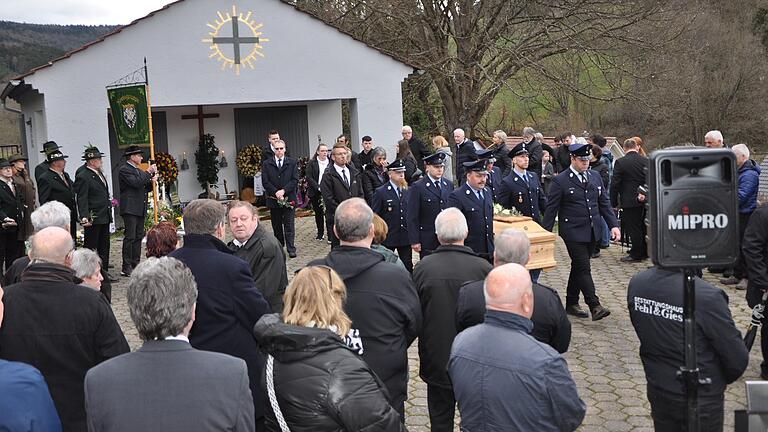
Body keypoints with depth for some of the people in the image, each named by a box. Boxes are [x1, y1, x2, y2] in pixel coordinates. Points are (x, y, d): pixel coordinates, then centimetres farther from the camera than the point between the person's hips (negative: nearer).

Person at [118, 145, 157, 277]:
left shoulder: (139, 171, 20)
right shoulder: (124, 170, -8)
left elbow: (145, 188, 21)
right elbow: (136, 183, -22)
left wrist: (152, 181, 2)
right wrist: (148, 173, -13)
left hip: (140, 209, 9)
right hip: (130, 208, -9)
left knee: (138, 237, 10)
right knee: (130, 237, -10)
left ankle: (136, 264, 16)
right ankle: (126, 267, -8)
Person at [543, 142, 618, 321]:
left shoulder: (595, 177, 10)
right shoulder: (560, 181, -8)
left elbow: (604, 203, 13)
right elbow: (551, 209, -6)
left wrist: (613, 225, 3)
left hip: (591, 232, 6)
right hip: (573, 232, -6)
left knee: (578, 267, 13)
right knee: (583, 268, -10)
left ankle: (571, 304, 23)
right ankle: (594, 306, -11)